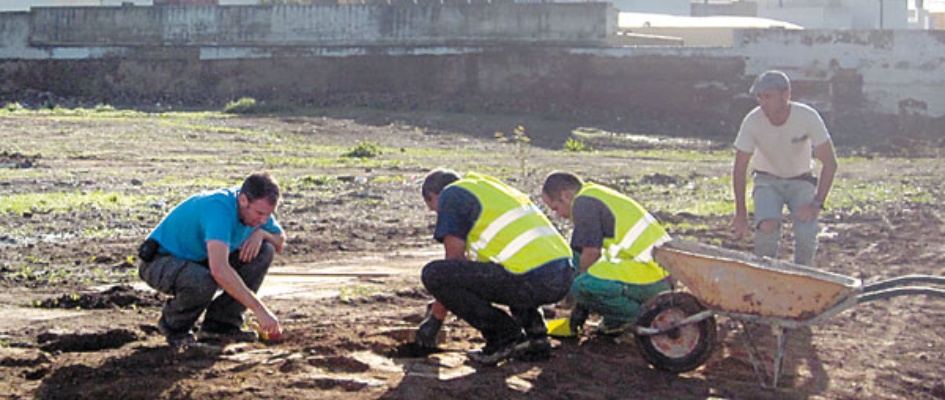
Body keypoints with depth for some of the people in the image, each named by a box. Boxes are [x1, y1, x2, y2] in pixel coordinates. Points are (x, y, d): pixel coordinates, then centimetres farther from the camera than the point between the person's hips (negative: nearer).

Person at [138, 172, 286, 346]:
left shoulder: (256, 207, -8)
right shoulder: (220, 208, -34)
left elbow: (280, 241, 9)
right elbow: (219, 270, -47)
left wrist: (260, 233, -16)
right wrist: (259, 309, -46)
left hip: (200, 260, 8)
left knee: (264, 251, -9)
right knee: (203, 282, -41)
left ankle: (220, 325, -6)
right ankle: (174, 326, -6)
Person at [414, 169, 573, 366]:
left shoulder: (450, 196, 7)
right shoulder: (490, 187, 32)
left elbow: (454, 261, 3)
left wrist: (435, 318, 12)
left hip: (531, 282, -9)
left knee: (433, 274, -5)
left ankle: (505, 335, -2)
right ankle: (535, 332, 17)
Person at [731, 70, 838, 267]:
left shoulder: (807, 117, -25)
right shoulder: (752, 121, -23)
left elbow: (830, 163, -19)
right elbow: (739, 169, -11)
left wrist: (816, 204, -26)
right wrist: (741, 214, -12)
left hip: (800, 181, 0)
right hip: (767, 180, 0)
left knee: (806, 234, -23)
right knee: (767, 226, -28)